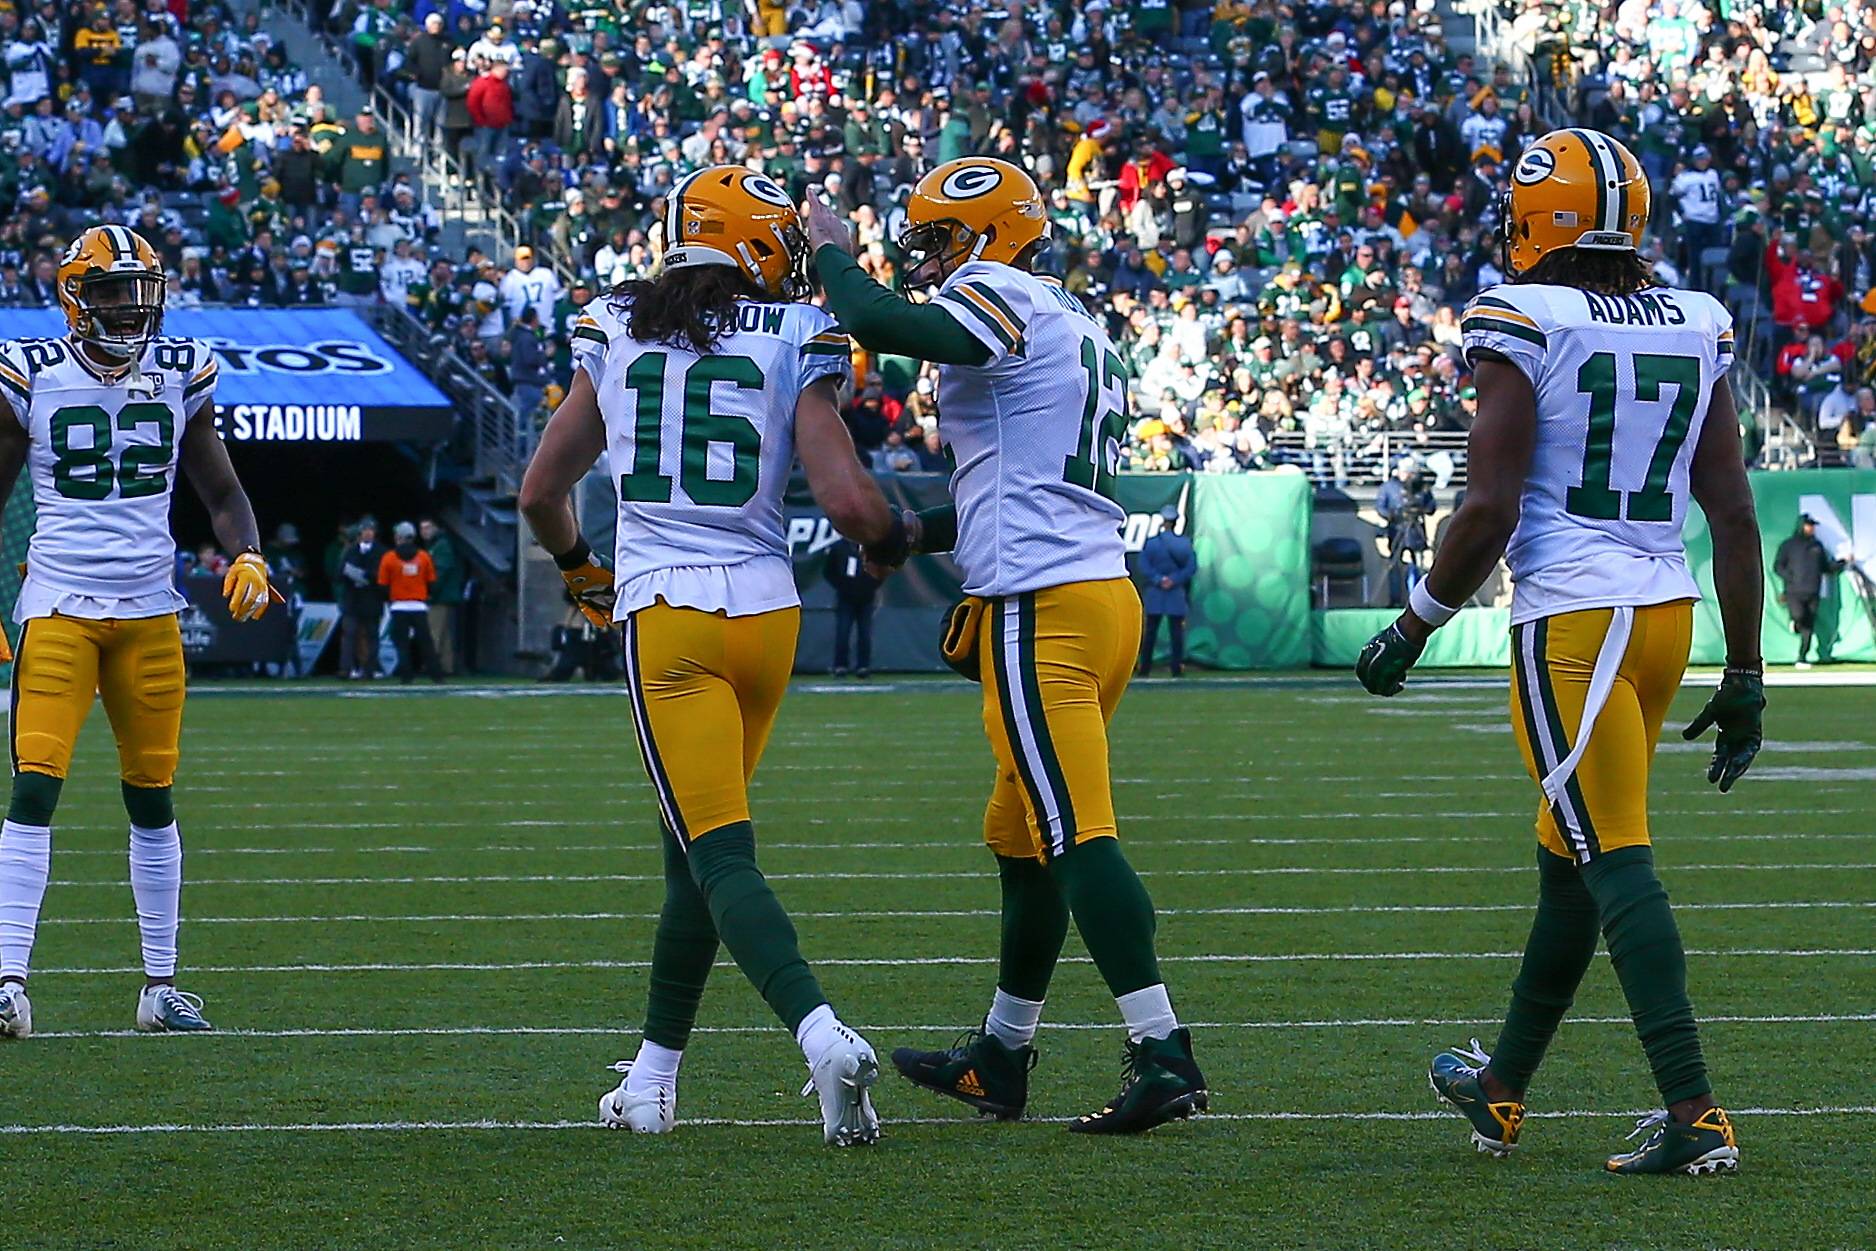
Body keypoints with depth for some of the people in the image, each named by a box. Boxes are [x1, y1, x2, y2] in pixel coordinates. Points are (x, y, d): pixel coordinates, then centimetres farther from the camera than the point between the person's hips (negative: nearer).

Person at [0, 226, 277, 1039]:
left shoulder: (180, 377, 6)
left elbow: (221, 491, 15)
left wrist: (247, 556, -5)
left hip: (149, 609, 3)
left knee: (152, 797, 8)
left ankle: (161, 985, 18)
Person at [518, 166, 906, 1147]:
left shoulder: (616, 338, 8)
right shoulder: (792, 345, 1)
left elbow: (540, 493, 15)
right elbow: (848, 503, -7)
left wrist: (581, 572, 35)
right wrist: (895, 532, 17)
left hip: (664, 615, -1)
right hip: (764, 610, 1)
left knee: (717, 852, -9)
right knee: (695, 845, 17)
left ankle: (822, 1035, -31)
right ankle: (653, 1075, 22)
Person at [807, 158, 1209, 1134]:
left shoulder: (1002, 304, -8)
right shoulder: (1070, 330, 22)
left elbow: (879, 324, -25)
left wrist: (831, 254, -5)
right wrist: (921, 534, 27)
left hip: (1041, 612, -10)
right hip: (1102, 592, 10)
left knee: (1076, 835, -13)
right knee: (1021, 836, 19)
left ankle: (1162, 1055, -19)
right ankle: (1000, 1058, 29)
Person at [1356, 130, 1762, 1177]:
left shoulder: (1523, 327, -10)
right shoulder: (1698, 330, 8)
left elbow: (1490, 511, -13)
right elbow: (1734, 513, 7)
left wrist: (1413, 630, 0)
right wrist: (1747, 675, 12)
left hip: (1572, 619, -7)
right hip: (1668, 610, 7)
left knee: (1614, 859, -7)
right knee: (1570, 852, 19)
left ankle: (1695, 1114, -15)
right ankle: (1503, 1089, 32)